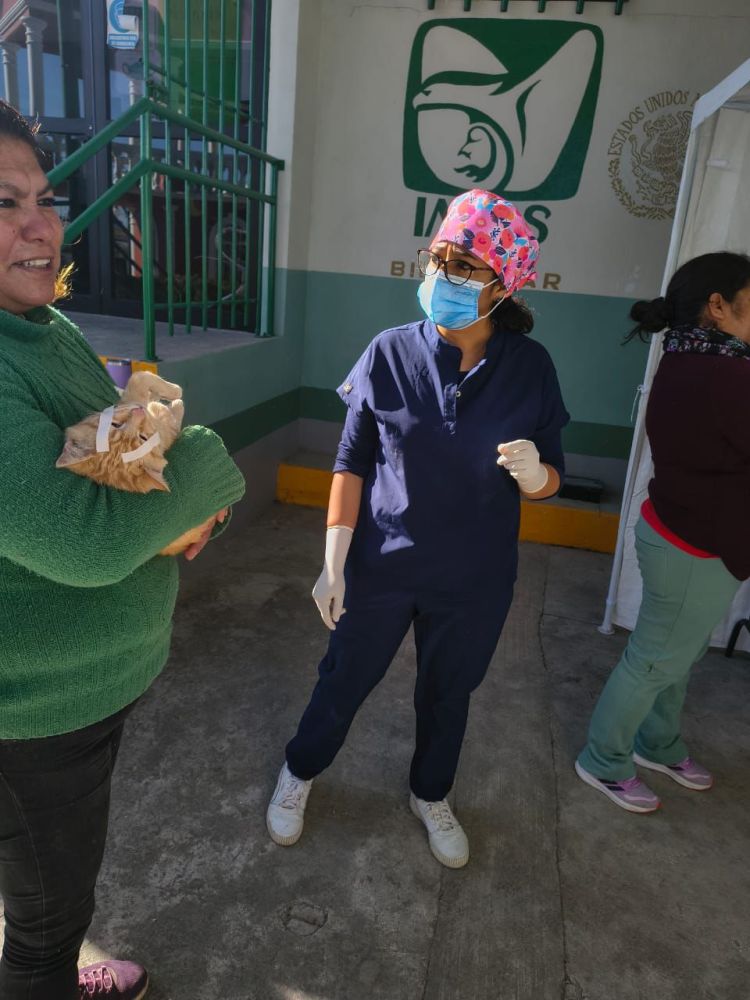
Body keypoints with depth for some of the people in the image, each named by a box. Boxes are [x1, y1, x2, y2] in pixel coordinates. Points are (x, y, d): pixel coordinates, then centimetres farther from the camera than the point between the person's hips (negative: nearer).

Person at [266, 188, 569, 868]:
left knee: (448, 694, 21)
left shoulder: (530, 366, -10)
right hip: (382, 568, -1)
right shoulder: (391, 353, -12)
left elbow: (550, 481, -3)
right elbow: (353, 462, -7)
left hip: (474, 580, 1)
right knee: (345, 680, 17)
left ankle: (431, 795, 51)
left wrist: (534, 474, -27)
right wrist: (334, 561, -10)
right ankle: (300, 773, 48)